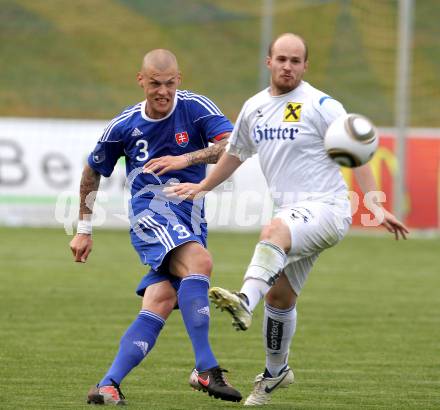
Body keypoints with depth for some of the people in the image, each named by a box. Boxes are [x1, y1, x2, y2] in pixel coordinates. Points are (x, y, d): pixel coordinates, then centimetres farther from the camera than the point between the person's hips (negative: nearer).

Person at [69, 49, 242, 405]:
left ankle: (108, 385, -13)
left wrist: (185, 159, -25)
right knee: (199, 262, -31)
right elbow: (93, 172, 18)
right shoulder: (124, 125, 4)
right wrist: (84, 230, 21)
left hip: (190, 219, 2)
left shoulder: (195, 107, -1)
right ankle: (205, 369, -34)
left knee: (160, 303, -14)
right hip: (150, 212, -2)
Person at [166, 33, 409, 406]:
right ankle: (276, 372, 30)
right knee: (279, 294, 11)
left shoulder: (321, 106, -7)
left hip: (326, 208, -7)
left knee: (274, 232, -37)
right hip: (293, 216, 7)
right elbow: (235, 153, 30)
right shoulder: (254, 108, 12)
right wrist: (202, 187, 30)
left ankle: (245, 302, -58)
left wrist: (376, 206, -15)